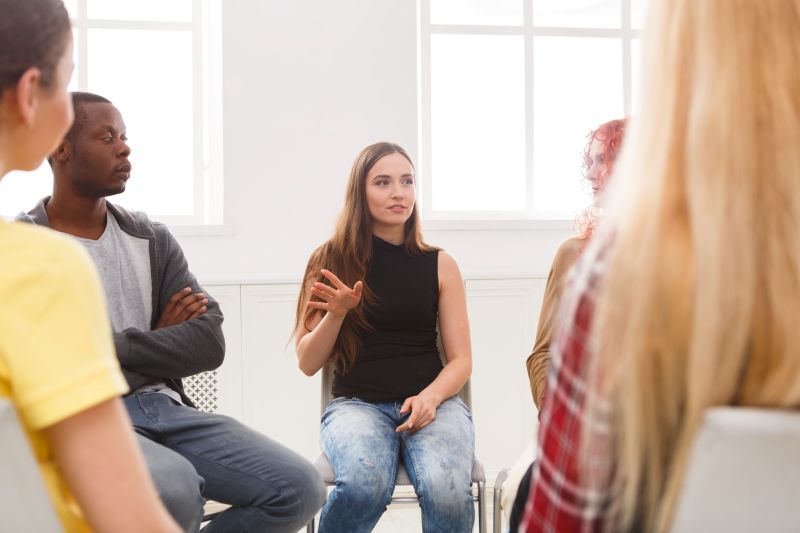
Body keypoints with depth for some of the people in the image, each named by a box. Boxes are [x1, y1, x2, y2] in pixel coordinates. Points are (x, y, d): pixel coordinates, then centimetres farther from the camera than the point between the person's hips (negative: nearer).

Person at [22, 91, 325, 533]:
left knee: (298, 487, -14)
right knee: (173, 490, -37)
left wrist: (113, 348, -9)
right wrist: (160, 342, -4)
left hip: (164, 407, 5)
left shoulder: (152, 239, 13)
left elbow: (208, 343, 2)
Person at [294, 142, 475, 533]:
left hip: (431, 401, 1)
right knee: (364, 485, -34)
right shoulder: (332, 260, 5)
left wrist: (430, 397, -13)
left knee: (448, 491, -32)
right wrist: (337, 313, -12)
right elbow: (308, 364, 6)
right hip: (356, 402, 0)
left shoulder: (440, 265, 8)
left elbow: (461, 360, 8)